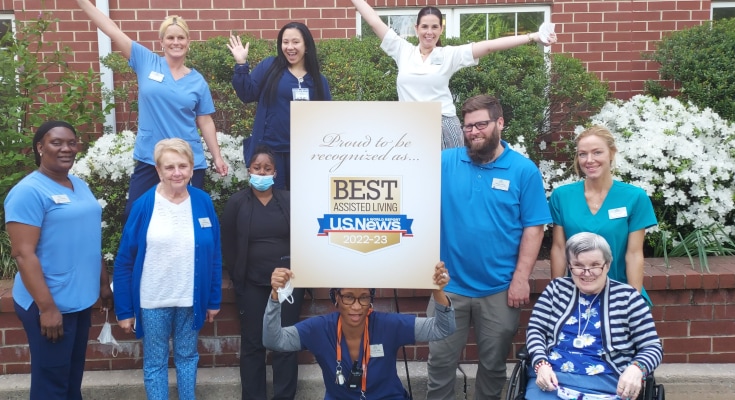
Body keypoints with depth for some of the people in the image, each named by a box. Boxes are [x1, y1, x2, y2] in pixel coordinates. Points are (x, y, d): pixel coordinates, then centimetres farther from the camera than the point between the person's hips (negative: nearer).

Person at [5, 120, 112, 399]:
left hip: (80, 300, 7)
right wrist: (47, 307, -22)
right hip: (50, 304, -7)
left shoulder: (80, 186, 10)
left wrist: (104, 282, 18)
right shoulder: (29, 191, -15)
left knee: (74, 376, 20)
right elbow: (23, 254, -19)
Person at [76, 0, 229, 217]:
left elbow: (205, 121, 6)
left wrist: (217, 157, 3)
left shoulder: (197, 81, 4)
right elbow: (111, 29, -2)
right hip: (149, 158, 0)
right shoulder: (147, 62, 1)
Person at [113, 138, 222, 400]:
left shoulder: (203, 202, -4)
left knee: (187, 356, 18)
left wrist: (214, 300, 3)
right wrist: (124, 309, -6)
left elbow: (214, 256, 2)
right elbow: (124, 261, -6)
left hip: (191, 299, 2)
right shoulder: (144, 205, -10)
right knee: (154, 362, 12)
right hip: (153, 301, -2)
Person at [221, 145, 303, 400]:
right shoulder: (236, 203, 1)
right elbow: (228, 245, 4)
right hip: (252, 285, 0)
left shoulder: (289, 201, 3)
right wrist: (237, 278, 0)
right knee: (252, 344, 7)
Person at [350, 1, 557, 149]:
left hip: (443, 128, -1)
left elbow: (489, 45, -4)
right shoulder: (403, 51, 7)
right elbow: (374, 21, 10)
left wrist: (533, 37, -9)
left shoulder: (450, 55, 2)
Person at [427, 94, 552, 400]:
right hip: (450, 287, 1)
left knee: (493, 364, 16)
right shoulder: (445, 162, 0)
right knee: (440, 362, 13)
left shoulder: (523, 170, -5)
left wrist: (521, 279, -10)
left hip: (500, 290, -1)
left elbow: (533, 228, -6)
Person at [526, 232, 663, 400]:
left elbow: (652, 347, 5)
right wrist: (541, 364, -10)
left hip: (604, 382, -1)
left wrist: (636, 368, -17)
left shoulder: (627, 297, 5)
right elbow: (535, 329, 9)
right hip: (552, 375, 1)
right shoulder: (557, 288, 11)